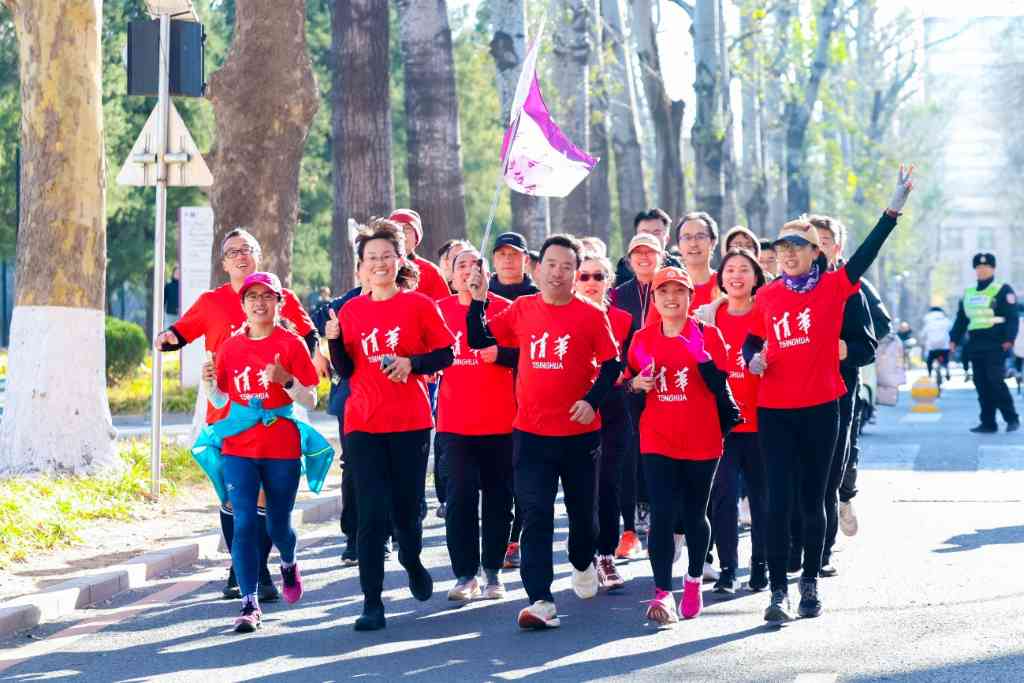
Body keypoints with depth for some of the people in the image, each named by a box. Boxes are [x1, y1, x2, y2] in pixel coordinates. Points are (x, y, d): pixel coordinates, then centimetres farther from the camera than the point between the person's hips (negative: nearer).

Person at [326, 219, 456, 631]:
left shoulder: (419, 305, -1)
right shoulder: (352, 311, 6)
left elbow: (445, 354, 0)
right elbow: (345, 370, 7)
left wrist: (412, 362, -15)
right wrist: (334, 341, -10)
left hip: (410, 423, -1)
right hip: (364, 425, 1)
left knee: (406, 507, 7)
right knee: (372, 513, -5)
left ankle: (412, 561, 41)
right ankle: (372, 603, -3)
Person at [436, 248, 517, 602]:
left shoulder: (505, 309, 0)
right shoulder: (439, 310, 6)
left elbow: (525, 355, -1)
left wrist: (500, 354, -19)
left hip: (500, 421, -1)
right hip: (455, 422, 1)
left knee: (498, 495, 5)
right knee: (461, 494, -7)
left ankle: (492, 572, 17)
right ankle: (465, 574, 0)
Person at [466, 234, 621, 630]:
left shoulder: (591, 315, -4)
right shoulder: (521, 310, 3)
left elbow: (611, 364, -2)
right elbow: (478, 340, 6)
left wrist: (592, 400, -16)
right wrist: (478, 300, -7)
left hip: (579, 432, -1)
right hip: (531, 432, 1)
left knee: (582, 509, 15)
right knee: (535, 515, -7)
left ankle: (583, 563, 46)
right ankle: (541, 601, -10)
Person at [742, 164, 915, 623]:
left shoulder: (833, 286, -2)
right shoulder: (767, 296, 5)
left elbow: (866, 254, -14)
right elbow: (752, 340, 17)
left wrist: (894, 208, -24)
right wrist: (753, 358, -6)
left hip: (820, 409, -1)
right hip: (774, 411, 1)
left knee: (813, 499, 9)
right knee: (778, 501, -3)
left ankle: (810, 583, 22)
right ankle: (779, 592, -1)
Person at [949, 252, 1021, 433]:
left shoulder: (1003, 290, -1)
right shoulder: (968, 293, 18)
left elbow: (1012, 317, -8)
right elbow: (961, 319, 20)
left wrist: (1009, 339, -19)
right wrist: (954, 340, 10)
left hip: (995, 344, -6)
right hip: (976, 345, 7)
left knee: (995, 380, -14)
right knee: (981, 384, 4)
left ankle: (1012, 418, -4)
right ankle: (988, 423, 8)